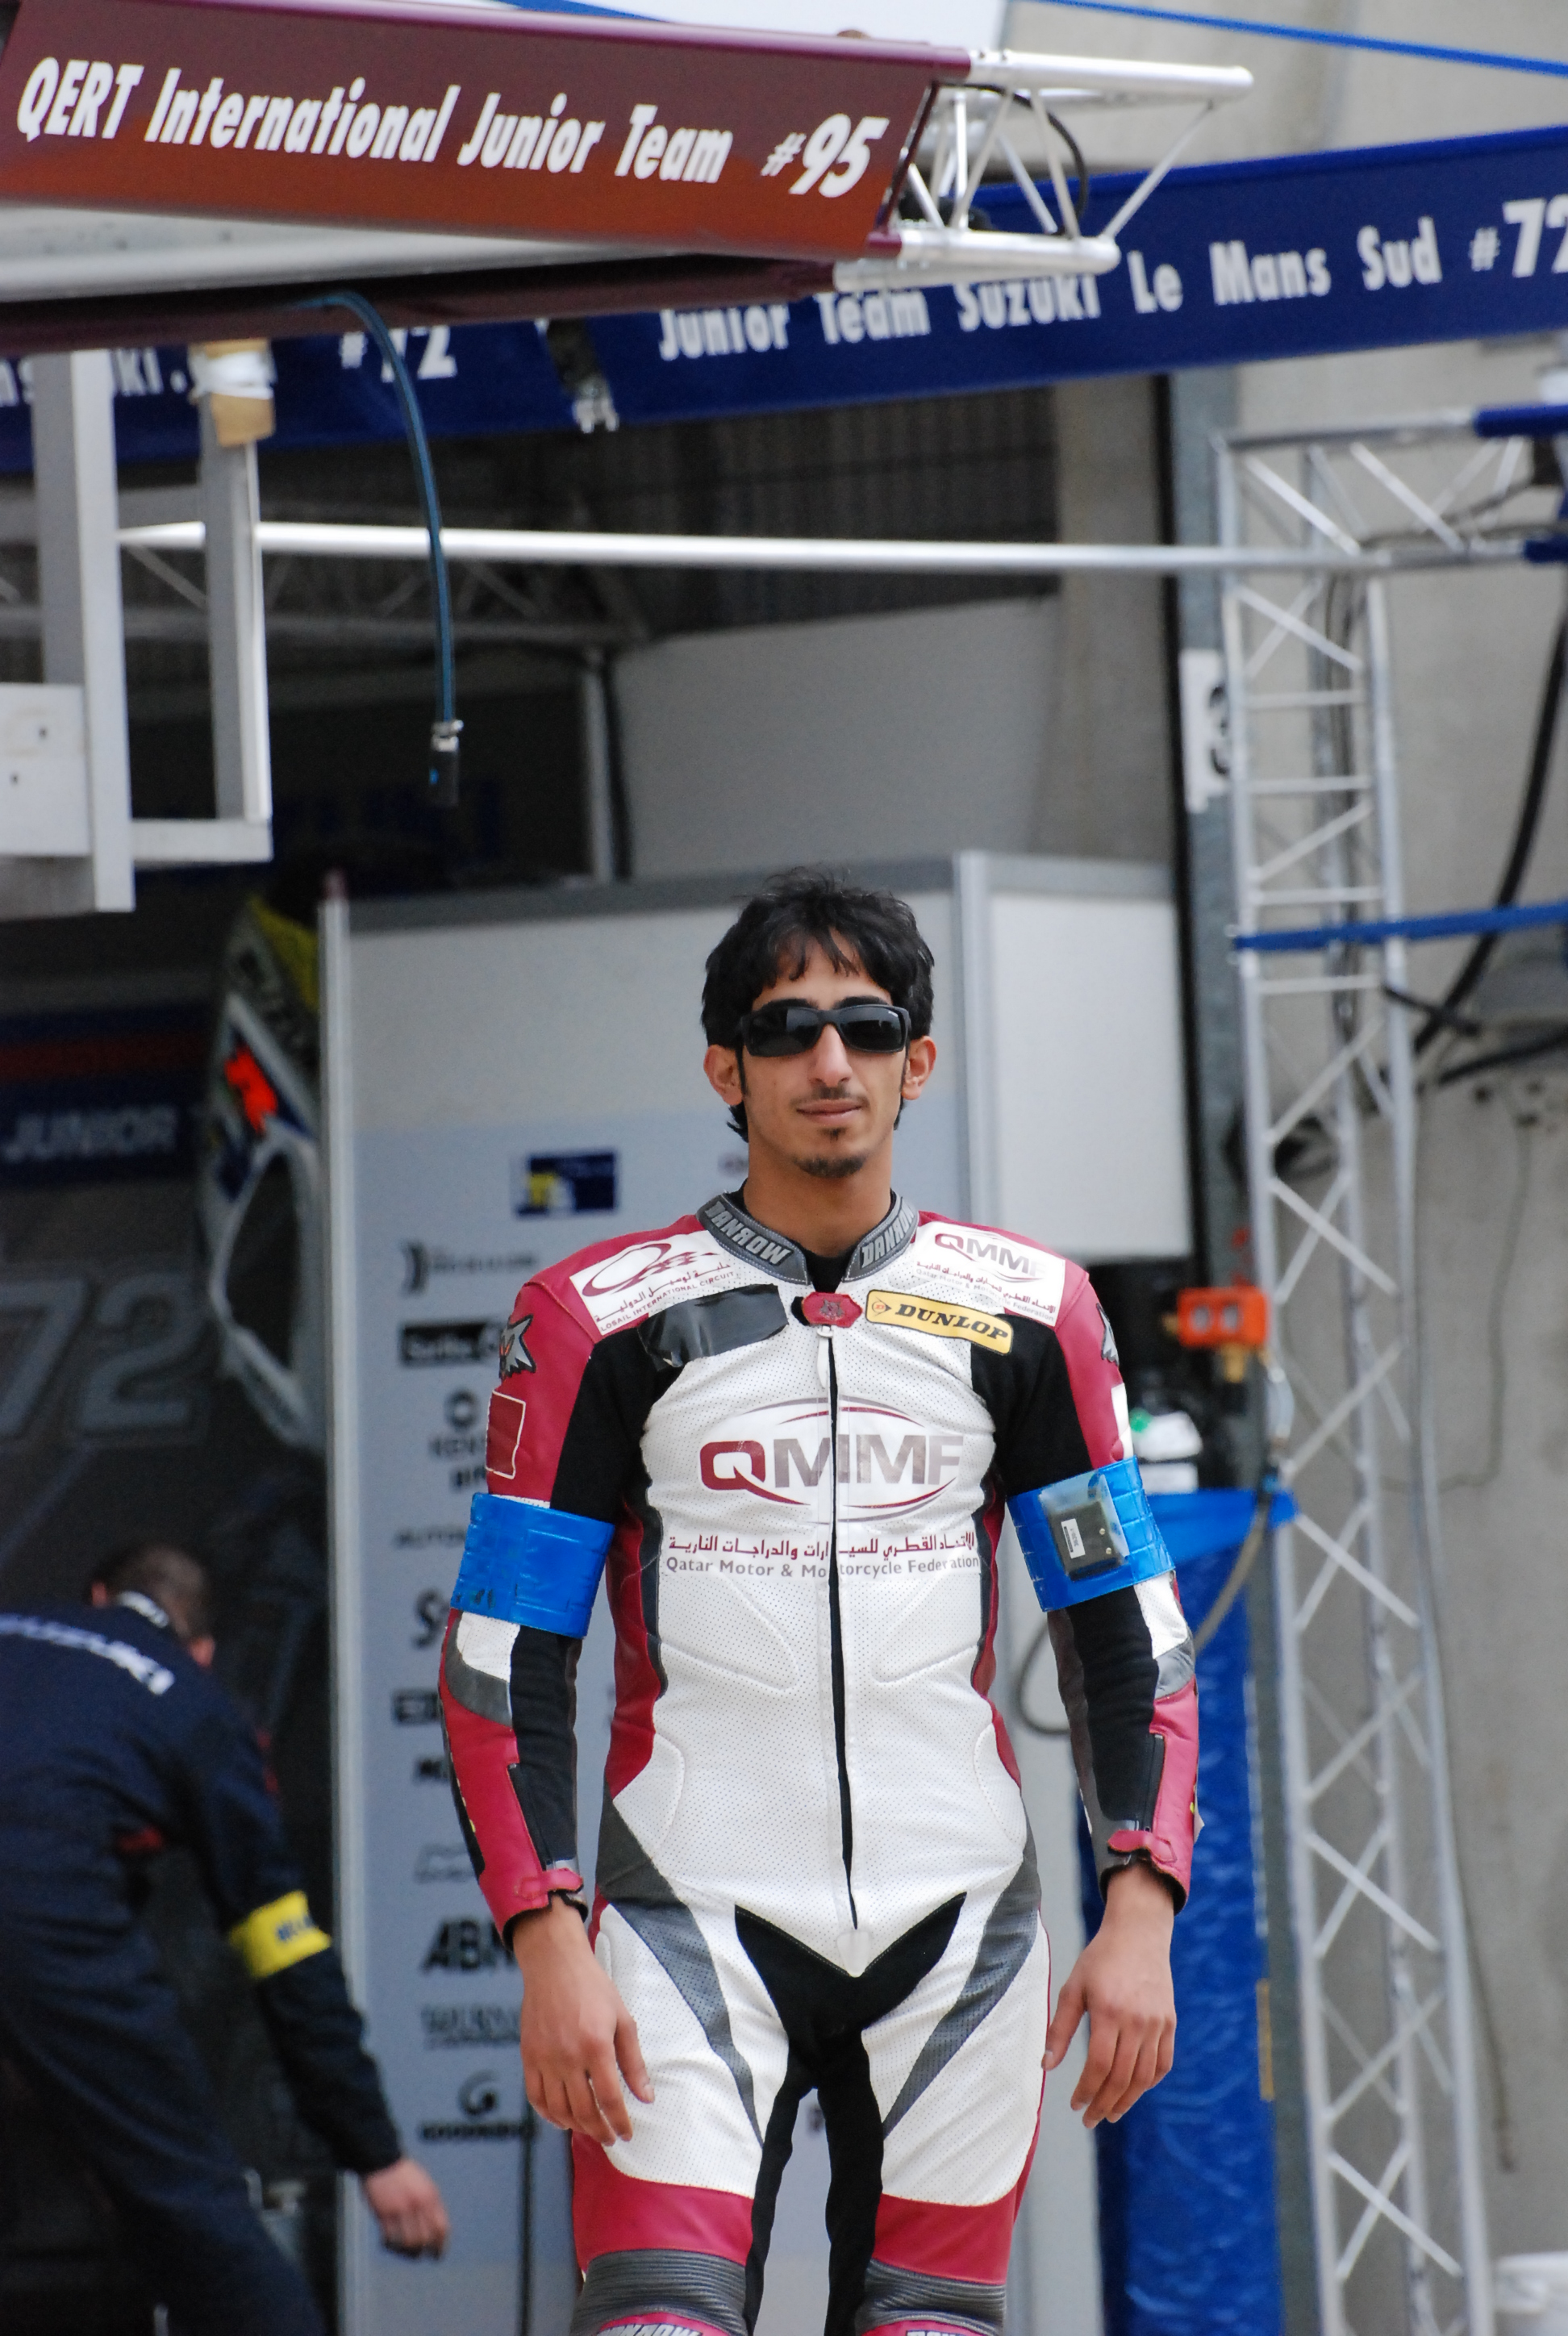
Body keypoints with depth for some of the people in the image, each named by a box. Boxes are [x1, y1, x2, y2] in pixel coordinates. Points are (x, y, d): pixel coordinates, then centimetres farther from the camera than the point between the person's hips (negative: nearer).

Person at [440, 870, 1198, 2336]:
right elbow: (502, 1654, 0)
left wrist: (1138, 1913, -2)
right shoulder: (598, 1319, 0)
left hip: (958, 1924, 2)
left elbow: (1126, 1627, 9)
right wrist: (547, 1945, -10)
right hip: (690, 1918, -2)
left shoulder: (1026, 1313, 7)